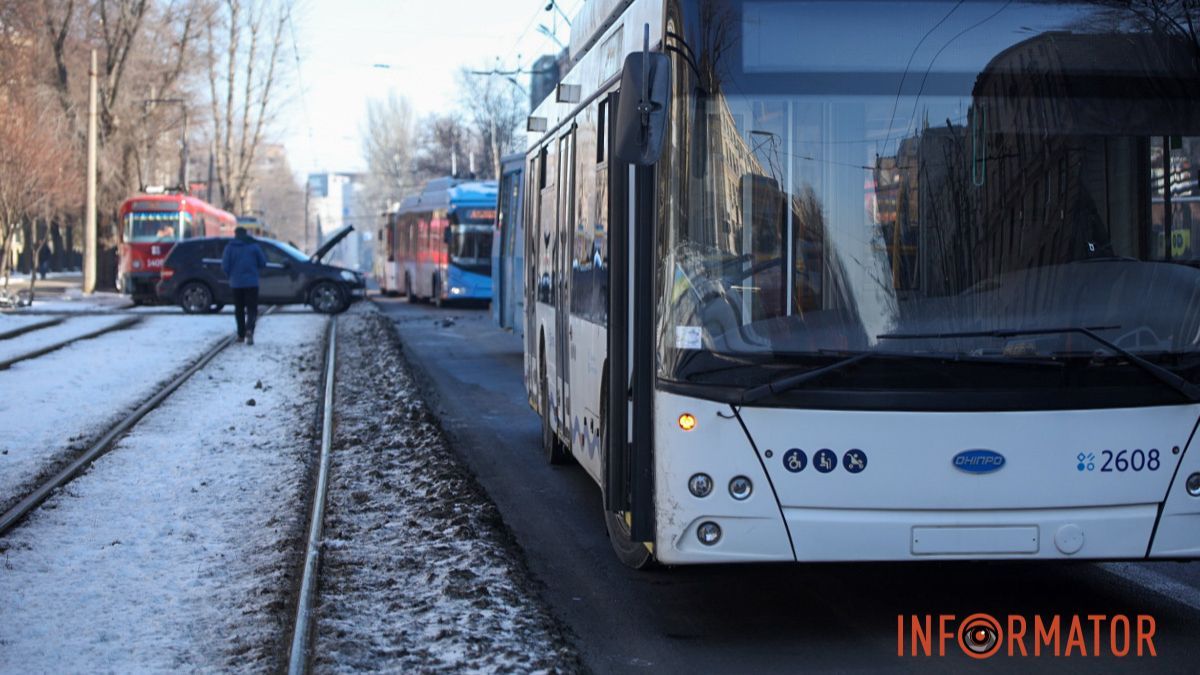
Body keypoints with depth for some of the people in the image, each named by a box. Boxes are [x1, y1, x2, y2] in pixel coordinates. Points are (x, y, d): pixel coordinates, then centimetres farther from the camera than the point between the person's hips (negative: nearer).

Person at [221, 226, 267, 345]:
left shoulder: (230, 247, 0)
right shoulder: (254, 246, 0)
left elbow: (225, 266, -4)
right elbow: (262, 263, 1)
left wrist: (230, 276, 14)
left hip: (236, 283, 1)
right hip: (251, 282, -1)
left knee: (239, 309, 13)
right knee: (252, 309, -1)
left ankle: (241, 335, 15)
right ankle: (249, 330, -25)